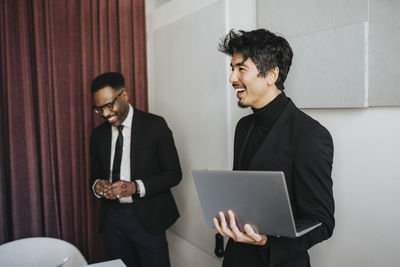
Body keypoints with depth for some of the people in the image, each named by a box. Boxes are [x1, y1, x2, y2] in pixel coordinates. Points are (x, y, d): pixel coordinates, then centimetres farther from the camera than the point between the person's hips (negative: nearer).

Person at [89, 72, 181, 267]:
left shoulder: (154, 125, -7)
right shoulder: (98, 135, 7)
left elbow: (174, 173, -7)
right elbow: (95, 175, 16)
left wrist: (136, 187, -20)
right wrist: (97, 185, -8)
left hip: (146, 216, -4)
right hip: (112, 217, 4)